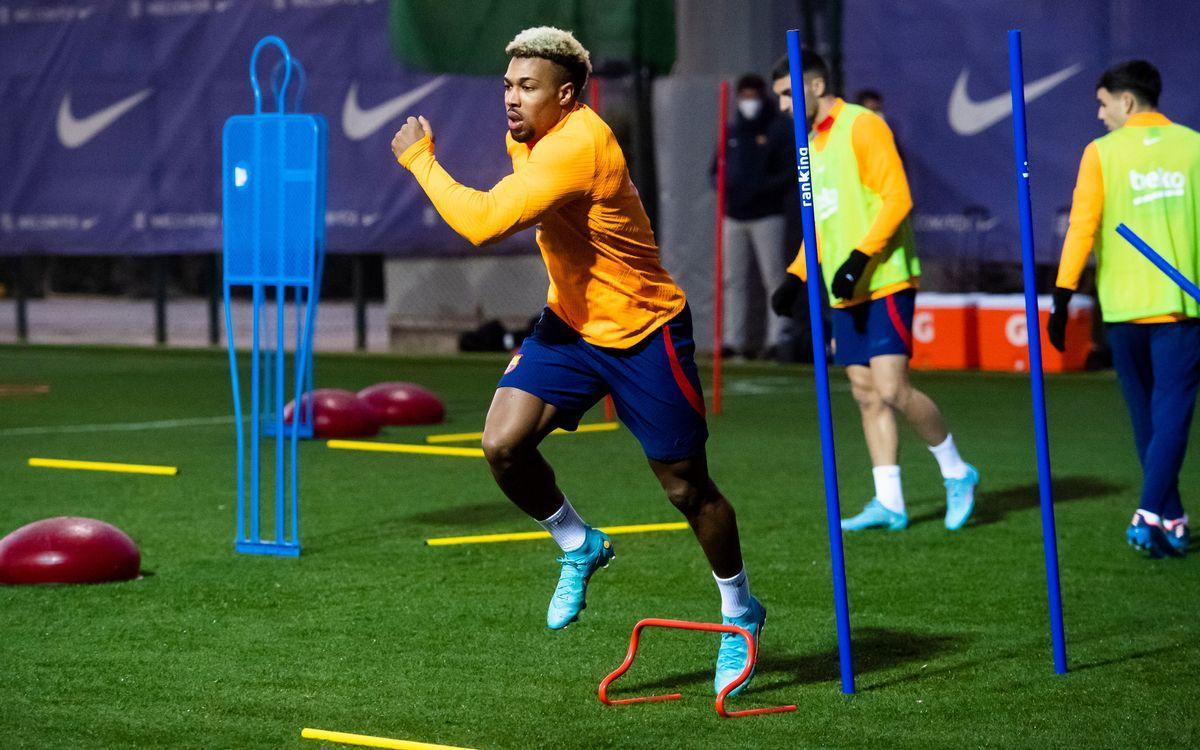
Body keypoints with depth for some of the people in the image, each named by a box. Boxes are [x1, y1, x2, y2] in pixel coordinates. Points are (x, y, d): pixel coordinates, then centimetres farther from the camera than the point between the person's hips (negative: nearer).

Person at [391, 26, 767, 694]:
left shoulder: (576, 146, -28)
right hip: (572, 323, 8)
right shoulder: (531, 138, 0)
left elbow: (484, 224, -34)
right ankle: (580, 547, 13)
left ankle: (741, 612, 26)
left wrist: (420, 160, -23)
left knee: (687, 487, 3)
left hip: (645, 333, -8)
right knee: (503, 444, -13)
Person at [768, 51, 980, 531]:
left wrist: (859, 258, -21)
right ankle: (888, 503, 6)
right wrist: (795, 278, 16)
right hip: (845, 292, 8)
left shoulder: (862, 126, -8)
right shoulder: (812, 143, 18)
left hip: (885, 282, -8)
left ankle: (956, 472, 4)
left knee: (891, 389, -14)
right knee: (866, 395, 4)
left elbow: (897, 197, -16)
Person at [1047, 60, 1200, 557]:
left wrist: (1062, 300, -4)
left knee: (1146, 417, 12)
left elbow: (1082, 228, -6)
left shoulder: (1102, 153, 0)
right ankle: (1151, 513, -18)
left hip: (1124, 307, 0)